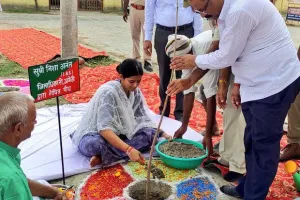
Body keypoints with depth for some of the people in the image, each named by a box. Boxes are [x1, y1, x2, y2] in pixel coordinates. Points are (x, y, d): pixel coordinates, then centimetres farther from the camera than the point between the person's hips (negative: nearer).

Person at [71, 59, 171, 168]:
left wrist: (161, 133, -17)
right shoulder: (108, 92, -25)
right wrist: (129, 149, -42)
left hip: (119, 134, 7)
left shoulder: (136, 92, -4)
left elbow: (143, 119, -1)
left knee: (150, 133, -19)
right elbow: (105, 129, -33)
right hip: (95, 134, -7)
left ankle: (103, 157, -23)